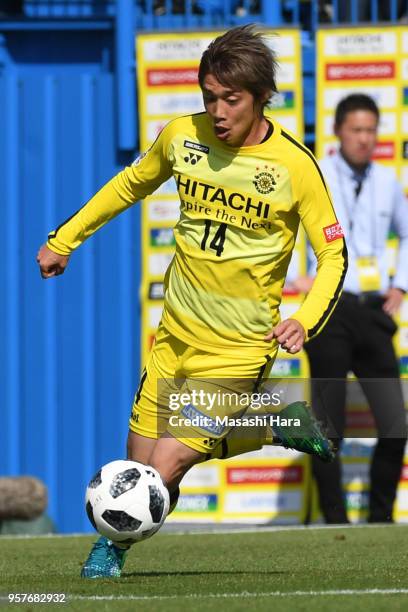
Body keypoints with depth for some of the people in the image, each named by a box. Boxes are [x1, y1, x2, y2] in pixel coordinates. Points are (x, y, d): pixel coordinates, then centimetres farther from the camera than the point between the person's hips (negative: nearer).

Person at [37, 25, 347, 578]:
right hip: (175, 333, 5)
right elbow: (132, 184, 17)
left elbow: (333, 255, -7)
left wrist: (306, 320, -24)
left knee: (164, 468, -14)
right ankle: (276, 430, 27)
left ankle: (115, 544, 19)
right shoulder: (182, 136, -3)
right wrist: (64, 239, 19)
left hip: (239, 349, -5)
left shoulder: (293, 164, -14)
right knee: (138, 464, 7)